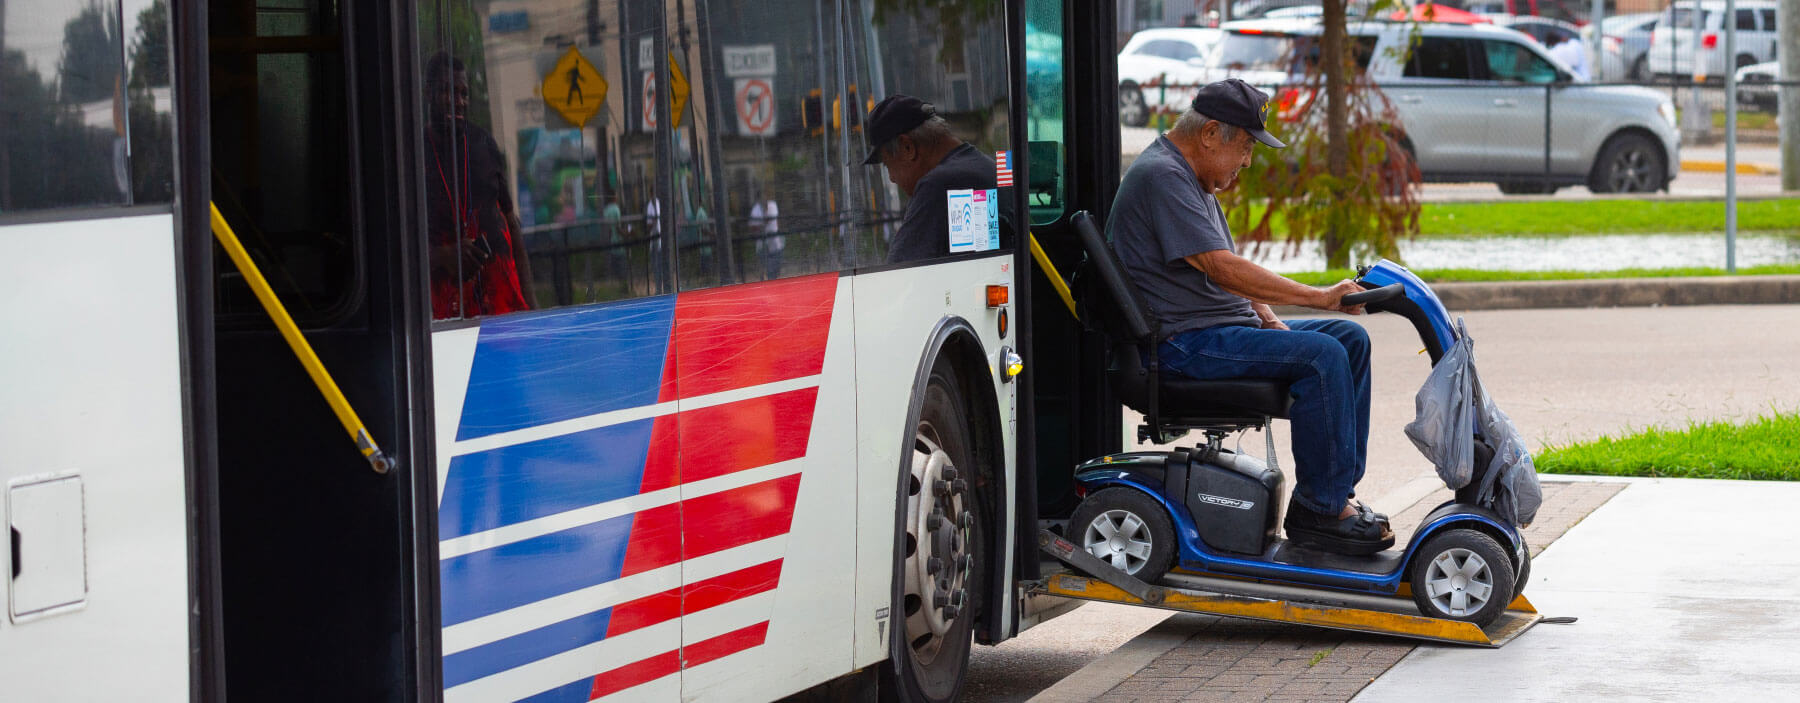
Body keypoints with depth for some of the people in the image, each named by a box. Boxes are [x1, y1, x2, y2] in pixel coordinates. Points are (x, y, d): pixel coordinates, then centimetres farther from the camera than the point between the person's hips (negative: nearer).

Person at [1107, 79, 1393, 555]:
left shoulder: (1190, 177, 20)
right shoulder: (1161, 176, -16)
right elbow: (1222, 268, -24)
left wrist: (1267, 317, 4)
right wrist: (1318, 298, -23)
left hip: (1228, 328, 11)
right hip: (1185, 344, -11)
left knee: (1351, 339, 4)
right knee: (1321, 355, -23)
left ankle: (1337, 492, 0)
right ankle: (1318, 510, -17)